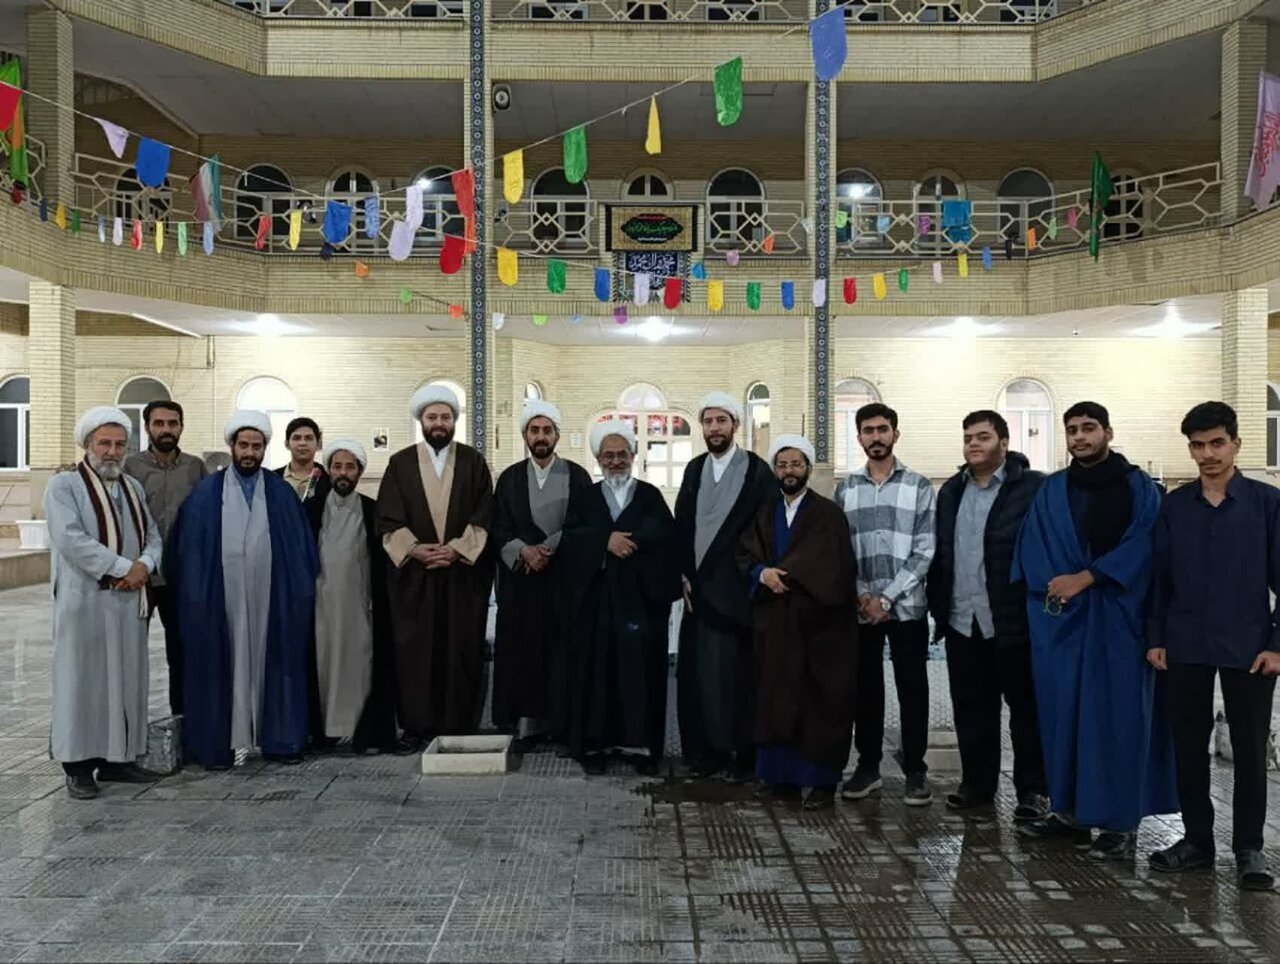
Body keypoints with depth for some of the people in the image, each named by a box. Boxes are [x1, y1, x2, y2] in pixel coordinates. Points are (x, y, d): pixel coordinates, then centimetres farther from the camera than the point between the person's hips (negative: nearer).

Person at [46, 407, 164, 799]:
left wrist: (144, 565, -9)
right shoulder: (63, 486, -3)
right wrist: (122, 567, -18)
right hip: (84, 601, -6)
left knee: (126, 679, 8)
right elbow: (70, 538, -17)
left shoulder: (133, 488, 15)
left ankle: (118, 758, 18)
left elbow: (153, 535, 12)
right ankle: (78, 766, 8)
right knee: (83, 679, 0)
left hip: (129, 602, 6)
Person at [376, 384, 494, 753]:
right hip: (413, 572, 1)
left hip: (464, 571, 0)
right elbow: (388, 519, 1)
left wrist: (457, 548, -13)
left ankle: (460, 726, 10)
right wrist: (414, 549, -13)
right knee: (414, 651, 0)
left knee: (462, 650, 2)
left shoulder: (474, 462, 6)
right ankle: (417, 726, 8)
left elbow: (485, 516, -1)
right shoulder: (400, 463, 7)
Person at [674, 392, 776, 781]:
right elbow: (682, 526, 11)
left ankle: (744, 752, 11)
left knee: (738, 670, 0)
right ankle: (706, 748, 15)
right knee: (699, 670, 5)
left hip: (737, 590, -4)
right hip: (699, 589, 5)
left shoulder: (757, 470, -5)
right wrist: (686, 576, 3)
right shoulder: (694, 470, 10)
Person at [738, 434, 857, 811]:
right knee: (777, 700, 6)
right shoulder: (763, 514, 13)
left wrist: (782, 575, -15)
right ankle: (783, 774, 16)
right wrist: (762, 573, -16)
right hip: (773, 622, 4)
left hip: (818, 623, -4)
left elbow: (831, 566, -13)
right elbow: (745, 554, 5)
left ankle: (822, 780, 9)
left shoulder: (828, 514, -2)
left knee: (820, 703, 1)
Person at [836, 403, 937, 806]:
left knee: (912, 689, 3)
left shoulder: (918, 486, 1)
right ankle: (868, 766, 19)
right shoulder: (845, 489, 8)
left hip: (906, 605, -2)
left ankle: (915, 770, 14)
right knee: (865, 689, 9)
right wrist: (862, 595, -7)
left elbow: (923, 551, -5)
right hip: (859, 608, 2)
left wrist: (888, 597, -11)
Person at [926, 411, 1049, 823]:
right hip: (961, 620, 6)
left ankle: (1033, 789, 14)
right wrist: (938, 605, 9)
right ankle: (976, 782, 24)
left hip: (1013, 620, -6)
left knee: (1025, 707, 5)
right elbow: (940, 552, 15)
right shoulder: (951, 490, 13)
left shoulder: (1032, 487, -7)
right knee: (971, 707, 12)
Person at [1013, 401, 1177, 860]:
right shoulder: (1051, 491, 10)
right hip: (1061, 619, 3)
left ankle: (1121, 822, 5)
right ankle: (1070, 810, 17)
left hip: (1117, 618, -3)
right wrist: (1056, 585, -12)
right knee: (1064, 712, 6)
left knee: (1116, 714, -2)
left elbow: (1141, 546, -8)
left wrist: (1084, 578, -14)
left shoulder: (1139, 488, 2)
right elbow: (1032, 549, 4)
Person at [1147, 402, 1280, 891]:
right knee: (1188, 746, 9)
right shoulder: (1174, 505, 4)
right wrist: (1155, 638, 3)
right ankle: (1197, 839, 22)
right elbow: (1160, 577, 7)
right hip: (1186, 648, 2)